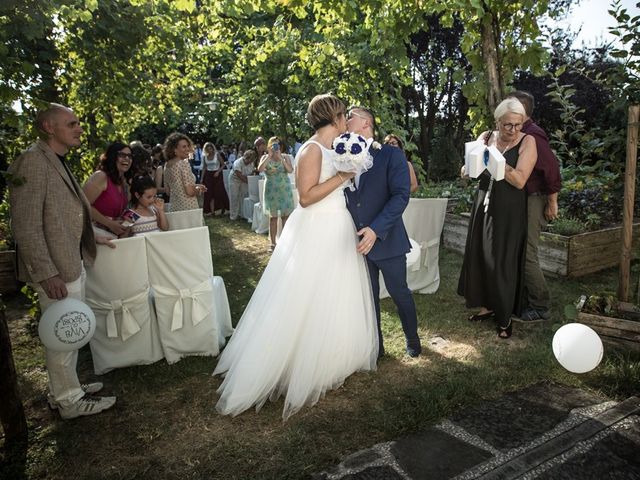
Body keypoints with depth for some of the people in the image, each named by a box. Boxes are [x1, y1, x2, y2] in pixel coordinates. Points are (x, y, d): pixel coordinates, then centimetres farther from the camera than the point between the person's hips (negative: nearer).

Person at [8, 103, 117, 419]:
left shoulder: (58, 163, 12)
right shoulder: (32, 162, -17)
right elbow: (26, 226, -21)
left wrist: (89, 237, 16)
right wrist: (47, 274, -23)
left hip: (72, 263, 9)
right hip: (56, 270, -9)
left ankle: (66, 388, 37)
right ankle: (69, 401, 22)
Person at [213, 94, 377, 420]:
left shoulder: (336, 149, 11)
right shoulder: (312, 149, -15)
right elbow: (306, 197, -22)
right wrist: (342, 176, -21)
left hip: (338, 232, 9)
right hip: (316, 234, -9)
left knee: (336, 300, 17)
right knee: (304, 304, 0)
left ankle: (328, 361, 34)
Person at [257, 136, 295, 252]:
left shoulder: (286, 157, 2)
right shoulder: (265, 157, 2)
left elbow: (290, 170, -15)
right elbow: (260, 169, -17)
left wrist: (281, 158, -22)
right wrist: (269, 156, -20)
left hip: (285, 189, 1)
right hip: (271, 190, -1)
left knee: (286, 215, 1)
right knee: (273, 217, 2)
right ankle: (273, 243, 10)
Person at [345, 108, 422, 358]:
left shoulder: (391, 154, -6)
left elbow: (401, 195, -15)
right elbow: (343, 198, 8)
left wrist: (376, 229, -25)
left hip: (387, 240, -3)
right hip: (358, 241, 4)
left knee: (399, 292, 11)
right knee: (368, 295, 14)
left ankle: (412, 339, 35)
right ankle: (375, 344, 31)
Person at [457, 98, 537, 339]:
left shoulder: (527, 142, -7)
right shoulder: (486, 137, 4)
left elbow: (519, 180, -17)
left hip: (508, 212, -4)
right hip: (484, 206, 4)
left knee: (503, 262, -1)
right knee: (480, 257, 8)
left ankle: (505, 317, 15)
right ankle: (487, 305, 26)